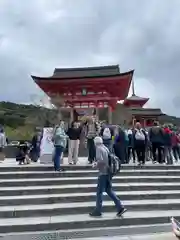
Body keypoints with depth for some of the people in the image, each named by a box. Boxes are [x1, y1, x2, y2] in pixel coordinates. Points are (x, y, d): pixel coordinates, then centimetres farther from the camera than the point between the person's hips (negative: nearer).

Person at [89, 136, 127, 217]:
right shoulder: (106, 148, 12)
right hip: (108, 172, 8)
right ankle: (120, 207, 14)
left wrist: (96, 164, -6)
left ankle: (97, 211, 14)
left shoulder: (99, 149, -12)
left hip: (103, 173, -8)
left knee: (99, 192, 3)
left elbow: (100, 160, -24)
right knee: (109, 190, 16)